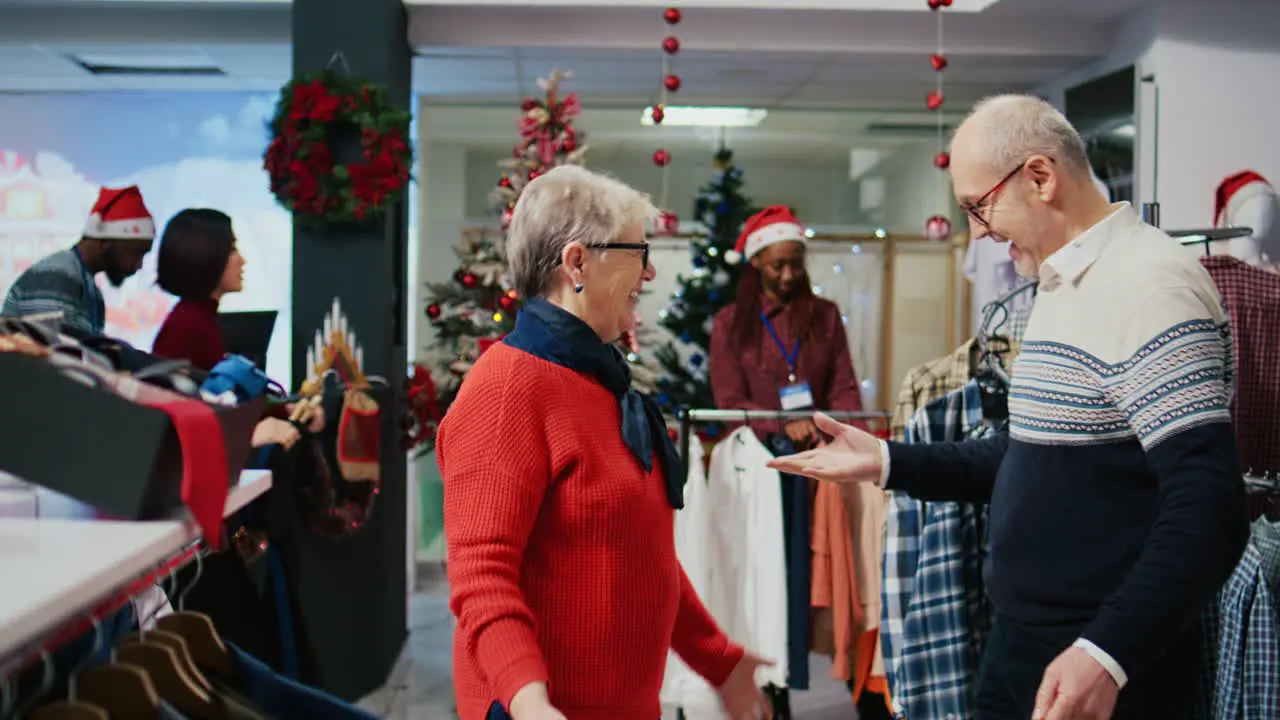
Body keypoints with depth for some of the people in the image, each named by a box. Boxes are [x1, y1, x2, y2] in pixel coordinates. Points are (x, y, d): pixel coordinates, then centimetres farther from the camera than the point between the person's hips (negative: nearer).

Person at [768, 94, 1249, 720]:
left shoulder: (1148, 284, -18)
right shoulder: (1059, 287, 13)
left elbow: (1208, 510, -25)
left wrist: (1107, 654, -31)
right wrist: (888, 462, 12)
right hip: (1019, 640, 9)